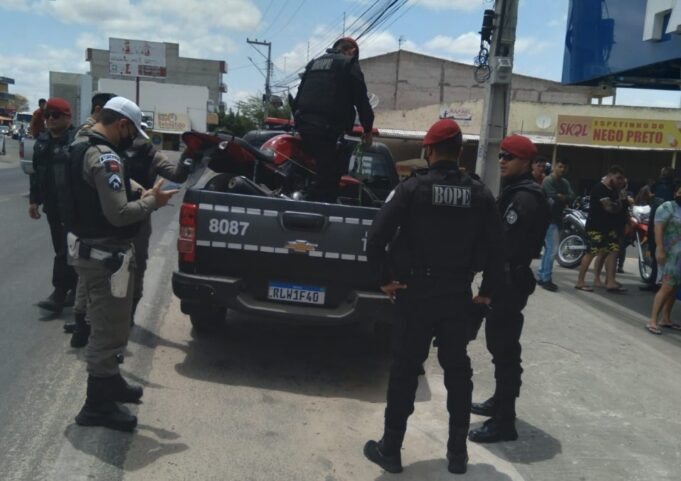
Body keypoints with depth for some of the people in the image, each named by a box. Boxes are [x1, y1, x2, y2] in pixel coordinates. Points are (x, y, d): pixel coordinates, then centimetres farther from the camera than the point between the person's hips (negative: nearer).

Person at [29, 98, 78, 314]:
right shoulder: (42, 141, 12)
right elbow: (36, 173, 18)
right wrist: (34, 200, 16)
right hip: (52, 205, 8)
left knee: (66, 250, -5)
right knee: (62, 248, 14)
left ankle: (59, 294, 1)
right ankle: (75, 288, 26)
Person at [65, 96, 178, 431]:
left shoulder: (81, 149, 11)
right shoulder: (106, 157, -22)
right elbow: (118, 214, -29)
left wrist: (138, 196, 8)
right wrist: (152, 202, -13)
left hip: (87, 248, 11)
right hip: (104, 255, -11)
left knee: (107, 324, 23)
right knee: (109, 329, 1)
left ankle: (110, 381, 39)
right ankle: (97, 404, 12)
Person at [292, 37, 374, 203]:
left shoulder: (314, 63, 26)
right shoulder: (349, 64, 5)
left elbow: (299, 96, 27)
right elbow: (361, 98, 1)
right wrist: (368, 128, 8)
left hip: (304, 124, 8)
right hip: (326, 127, -8)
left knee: (327, 170, 17)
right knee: (329, 175, -9)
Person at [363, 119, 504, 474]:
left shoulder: (413, 188, -9)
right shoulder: (480, 194, 0)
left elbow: (376, 236, -16)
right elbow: (494, 247, -1)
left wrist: (386, 278, -6)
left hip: (416, 293, -3)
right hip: (458, 296, 3)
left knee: (404, 372, 7)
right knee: (458, 371, 15)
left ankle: (390, 450, 16)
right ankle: (458, 452, 24)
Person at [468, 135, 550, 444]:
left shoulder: (525, 198, -17)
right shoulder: (515, 192, 17)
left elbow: (507, 249, -24)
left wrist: (487, 288, -24)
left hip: (509, 282, -11)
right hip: (507, 280, 11)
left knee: (505, 350, -6)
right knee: (499, 345, 20)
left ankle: (504, 422, 1)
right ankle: (500, 401, 35)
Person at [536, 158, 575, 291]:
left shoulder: (565, 182, 15)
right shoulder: (548, 181, -10)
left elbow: (572, 197, 0)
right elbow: (555, 199, -20)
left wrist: (562, 197, -16)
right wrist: (565, 200, -3)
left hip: (558, 219, 9)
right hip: (550, 219, -9)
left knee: (549, 249, 12)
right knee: (552, 250, -11)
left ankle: (540, 276, 19)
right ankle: (546, 279, -6)